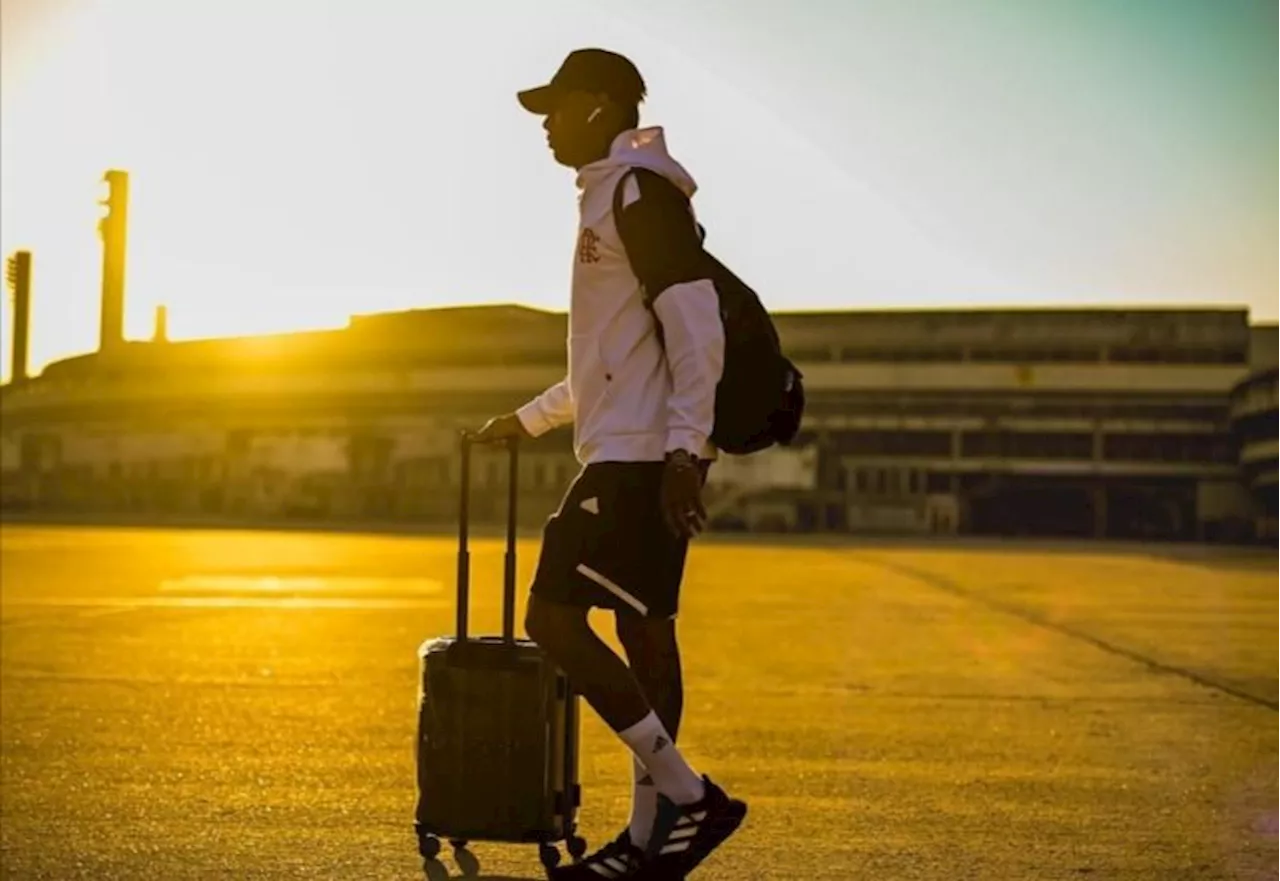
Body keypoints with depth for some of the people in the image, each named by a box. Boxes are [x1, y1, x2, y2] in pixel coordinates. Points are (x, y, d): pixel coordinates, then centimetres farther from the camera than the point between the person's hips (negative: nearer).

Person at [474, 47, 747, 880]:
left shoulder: (640, 191, -10)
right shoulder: (615, 196, 21)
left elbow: (697, 328, -19)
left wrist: (684, 450, -25)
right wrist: (528, 418, 31)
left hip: (642, 456, -10)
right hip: (634, 454, 10)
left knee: (553, 617, -10)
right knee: (644, 631, 9)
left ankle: (692, 797, -6)